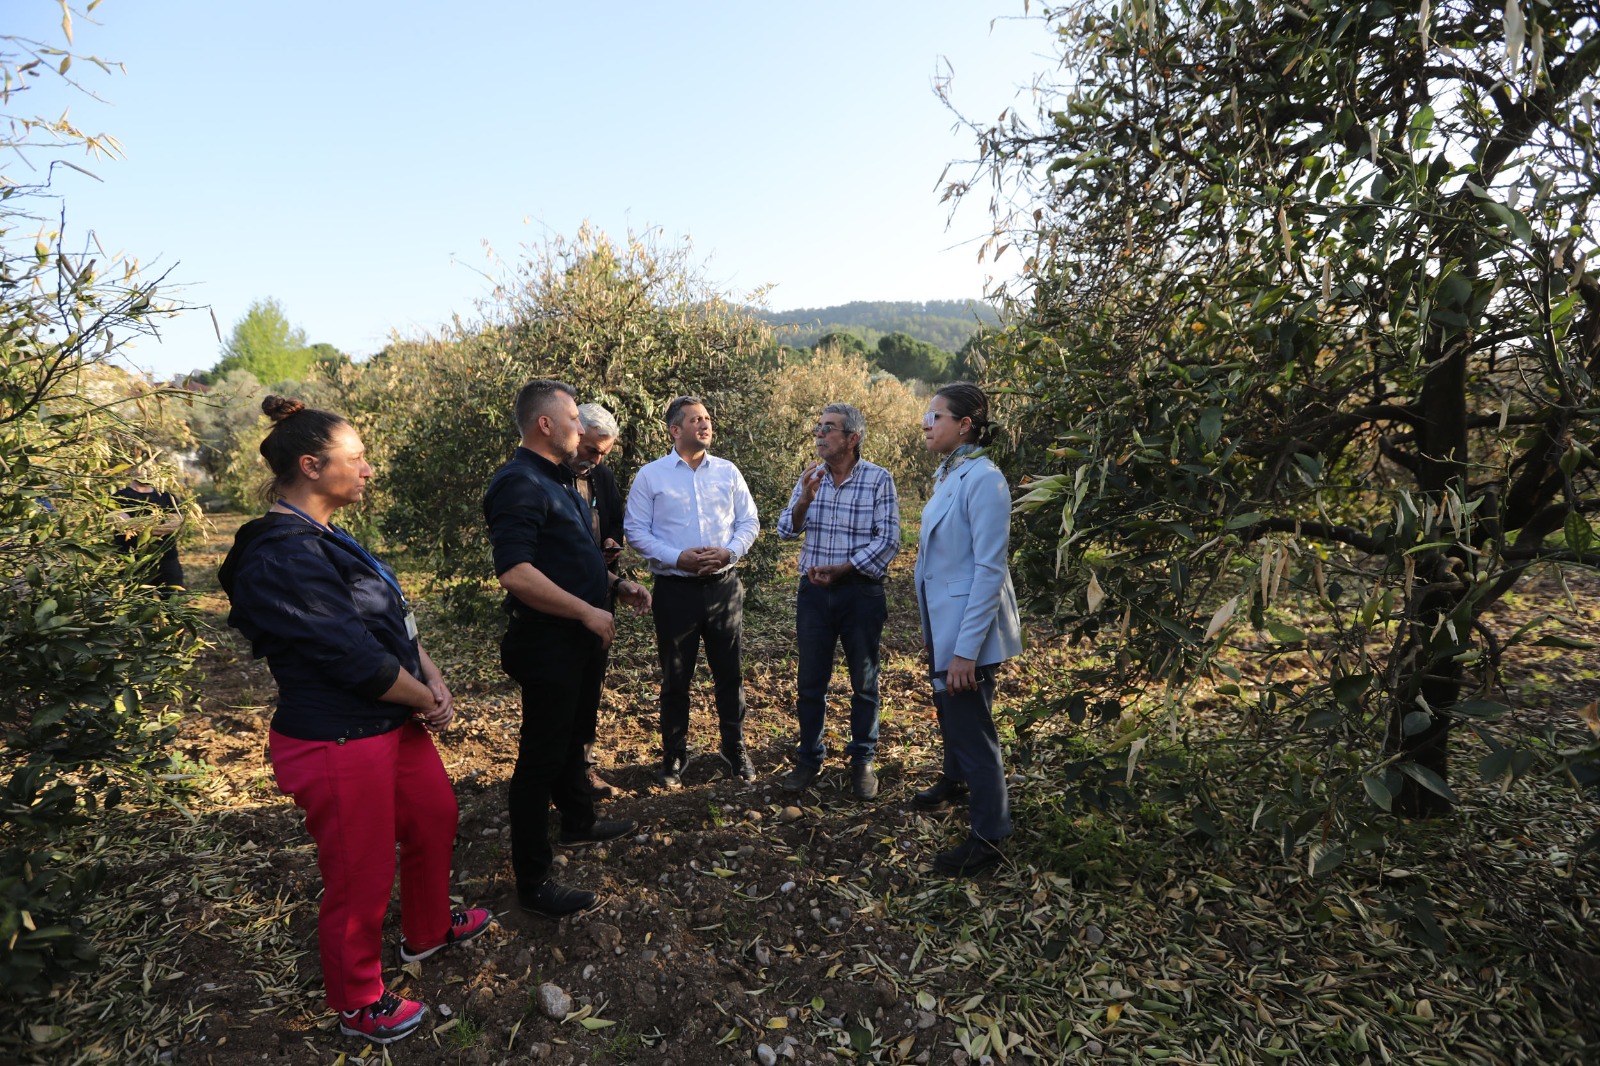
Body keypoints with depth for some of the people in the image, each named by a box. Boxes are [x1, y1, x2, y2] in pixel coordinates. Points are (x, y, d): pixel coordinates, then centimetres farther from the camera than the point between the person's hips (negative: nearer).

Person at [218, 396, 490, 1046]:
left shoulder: (323, 540, 7)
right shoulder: (283, 559, -25)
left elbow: (395, 621, 8)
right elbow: (356, 658, -25)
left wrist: (433, 680, -4)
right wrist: (429, 700, -10)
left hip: (393, 725, 10)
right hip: (340, 746, -10)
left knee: (434, 818, 25)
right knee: (362, 878, 9)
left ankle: (428, 930, 50)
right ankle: (358, 1007, 35)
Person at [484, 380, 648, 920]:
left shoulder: (558, 480, 13)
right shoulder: (519, 484, -20)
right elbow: (515, 573, -30)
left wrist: (616, 583, 10)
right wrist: (587, 612, -24)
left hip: (579, 640, 10)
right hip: (547, 645, -10)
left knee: (571, 738, 25)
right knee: (542, 756, 2)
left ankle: (578, 820, 46)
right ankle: (533, 881, 15)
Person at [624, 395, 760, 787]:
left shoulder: (728, 472, 7)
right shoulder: (651, 475, 0)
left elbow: (749, 522, 8)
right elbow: (636, 530, -3)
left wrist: (728, 552, -11)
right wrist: (677, 557, -15)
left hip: (723, 586, 2)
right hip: (675, 589, -2)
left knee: (730, 674, 10)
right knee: (675, 677, 9)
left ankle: (735, 752, 26)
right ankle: (673, 758, 25)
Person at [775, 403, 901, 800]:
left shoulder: (878, 479, -8)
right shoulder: (810, 477, 4)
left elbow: (887, 541, -12)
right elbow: (785, 531, 0)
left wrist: (839, 570, -16)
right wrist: (804, 499, -18)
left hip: (861, 592, -3)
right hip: (814, 592, 3)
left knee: (864, 682, 10)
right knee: (810, 682, 11)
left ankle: (862, 762, 26)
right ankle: (809, 759, 26)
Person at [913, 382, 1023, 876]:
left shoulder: (982, 479, -21)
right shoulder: (947, 474, 6)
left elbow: (989, 571, -23)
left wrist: (965, 649, -22)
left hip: (968, 630, -9)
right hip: (943, 625, 9)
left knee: (972, 728, 3)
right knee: (949, 712, 26)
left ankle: (989, 836, 21)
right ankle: (955, 781, 51)